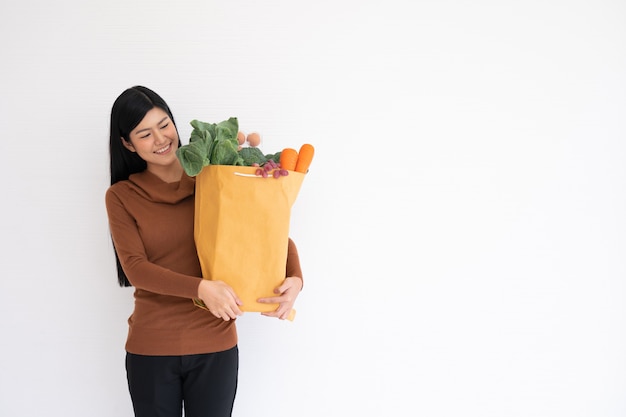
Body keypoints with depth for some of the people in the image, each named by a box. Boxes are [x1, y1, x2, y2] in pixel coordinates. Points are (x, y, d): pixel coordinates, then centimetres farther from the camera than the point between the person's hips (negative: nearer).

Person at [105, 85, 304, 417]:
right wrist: (202, 288, -26)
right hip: (151, 348, 0)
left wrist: (294, 278, -21)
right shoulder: (121, 196, -1)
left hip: (215, 344, 1)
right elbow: (135, 268, -11)